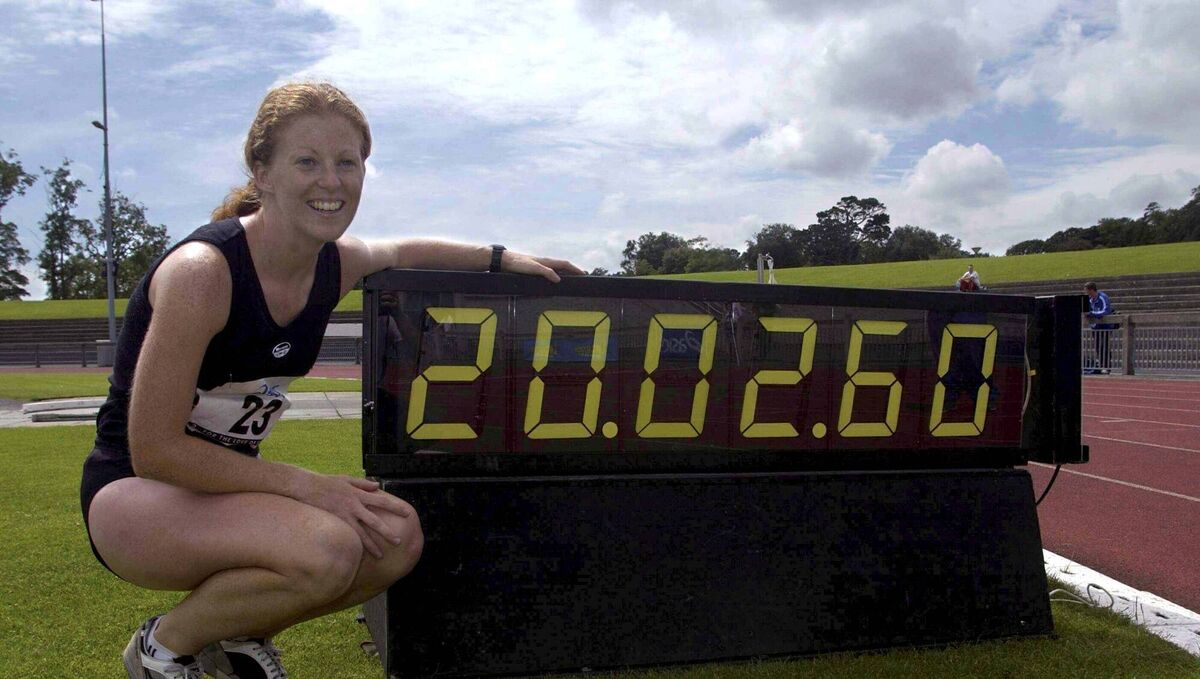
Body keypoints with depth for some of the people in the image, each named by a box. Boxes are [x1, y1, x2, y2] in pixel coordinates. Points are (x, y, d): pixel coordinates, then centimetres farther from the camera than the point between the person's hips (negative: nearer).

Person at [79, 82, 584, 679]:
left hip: (225, 485, 7)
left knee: (398, 537, -9)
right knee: (327, 548, -30)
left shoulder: (337, 263, -5)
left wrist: (502, 258, 10)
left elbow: (400, 253, 21)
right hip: (133, 494, -7)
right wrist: (306, 485, -25)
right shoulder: (200, 271, -26)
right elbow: (154, 450, -25)